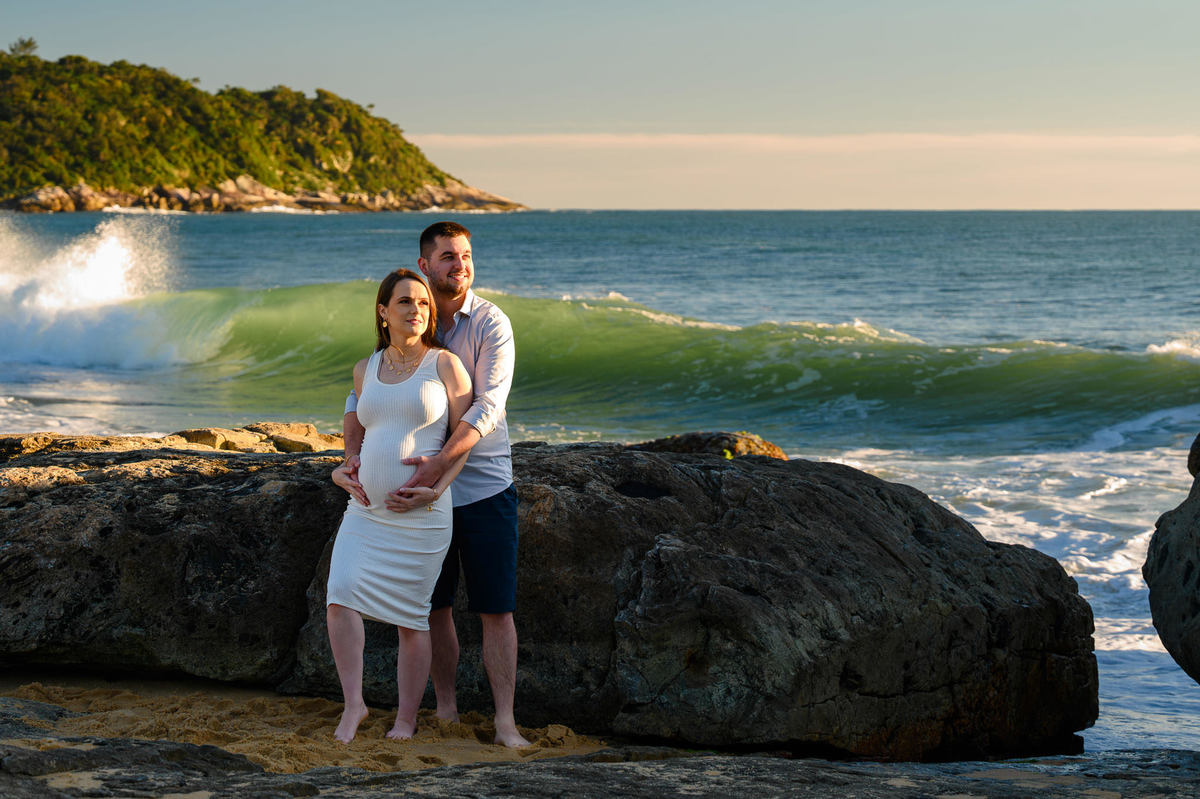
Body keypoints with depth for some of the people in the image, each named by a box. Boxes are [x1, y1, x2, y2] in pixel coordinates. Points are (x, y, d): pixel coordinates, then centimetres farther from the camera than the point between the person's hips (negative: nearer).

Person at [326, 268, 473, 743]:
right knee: (340, 597, -16)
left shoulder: (445, 364, -2)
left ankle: (406, 719, 13)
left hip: (422, 514, -4)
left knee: (410, 618, 1)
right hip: (366, 510, 4)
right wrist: (353, 475, 8)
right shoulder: (365, 370, 10)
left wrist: (436, 489, -16)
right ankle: (353, 703, -5)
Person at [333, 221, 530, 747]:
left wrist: (440, 461, -32)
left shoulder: (491, 325, -9)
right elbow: (362, 396, 2)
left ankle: (505, 722, -1)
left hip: (484, 485, -3)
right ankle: (445, 708, 21)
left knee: (496, 608, -4)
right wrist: (351, 456, -16)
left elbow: (487, 407, -19)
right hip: (426, 488, 3)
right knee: (434, 605, 9)